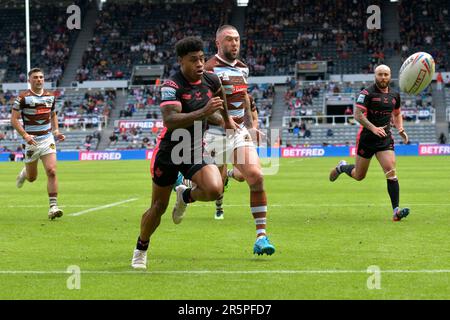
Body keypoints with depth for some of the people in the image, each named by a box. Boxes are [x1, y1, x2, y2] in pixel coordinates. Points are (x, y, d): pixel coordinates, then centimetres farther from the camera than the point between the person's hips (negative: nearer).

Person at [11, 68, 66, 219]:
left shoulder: (50, 96, 7)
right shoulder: (23, 97, -8)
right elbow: (14, 119, -9)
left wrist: (56, 131, 9)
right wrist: (25, 135, -21)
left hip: (47, 139, 3)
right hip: (31, 140, -3)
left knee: (51, 172, -14)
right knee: (32, 178, 9)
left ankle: (53, 206, -13)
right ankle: (24, 173, 47)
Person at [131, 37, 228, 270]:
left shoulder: (210, 80, -3)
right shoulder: (171, 86, -22)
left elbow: (220, 94, 23)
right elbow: (170, 121, -37)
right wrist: (203, 112, -45)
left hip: (196, 151, 4)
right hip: (169, 152, -4)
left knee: (215, 189, -23)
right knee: (158, 207, 6)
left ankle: (185, 196, 12)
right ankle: (141, 250, 32)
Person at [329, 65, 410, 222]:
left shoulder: (394, 95, 8)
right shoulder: (367, 93, -11)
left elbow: (397, 114, 24)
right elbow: (358, 115, -18)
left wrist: (400, 129, 5)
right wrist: (373, 128, -31)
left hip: (385, 139, 3)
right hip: (366, 138, -3)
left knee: (391, 172, -15)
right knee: (359, 176, 10)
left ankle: (396, 211, -18)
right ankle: (342, 167, 45)